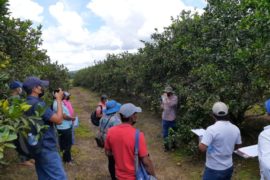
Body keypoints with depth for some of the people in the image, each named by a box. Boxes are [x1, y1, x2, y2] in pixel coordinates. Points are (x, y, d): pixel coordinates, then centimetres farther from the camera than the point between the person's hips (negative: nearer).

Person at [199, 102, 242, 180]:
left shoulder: (212, 129, -24)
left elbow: (202, 148, -26)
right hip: (228, 168, 6)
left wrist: (200, 142, -5)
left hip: (214, 169, -6)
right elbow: (238, 146, 10)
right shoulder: (235, 129, -5)